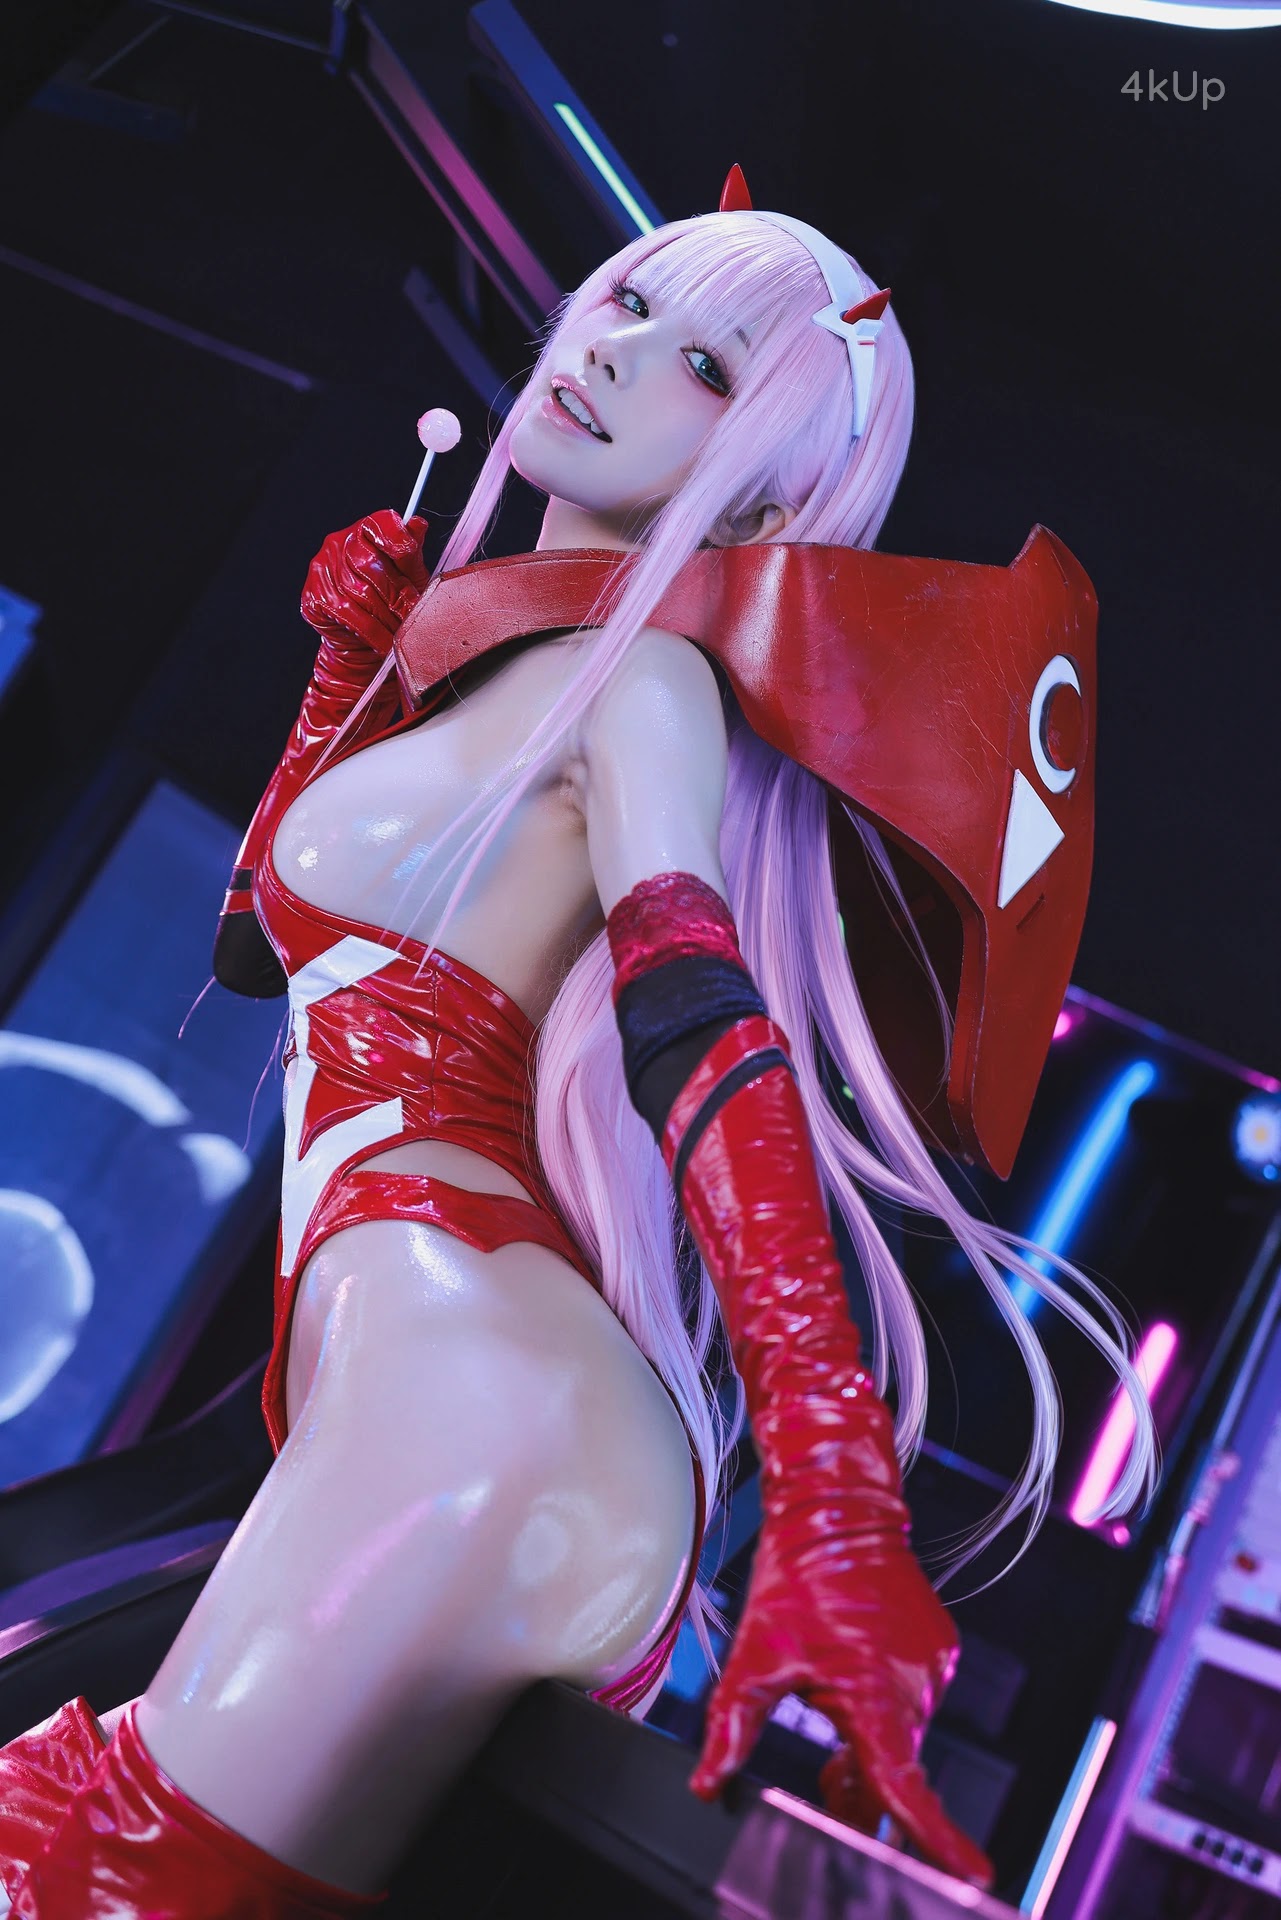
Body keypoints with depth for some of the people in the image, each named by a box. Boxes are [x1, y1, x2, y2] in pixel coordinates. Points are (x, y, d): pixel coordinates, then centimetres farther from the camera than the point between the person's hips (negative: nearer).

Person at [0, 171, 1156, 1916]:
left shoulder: (641, 675, -1)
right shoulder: (486, 648, 24)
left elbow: (713, 1046, -17)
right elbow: (257, 935, 32)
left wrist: (838, 1510, -29)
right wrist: (349, 663, 20)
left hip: (458, 1325, -9)